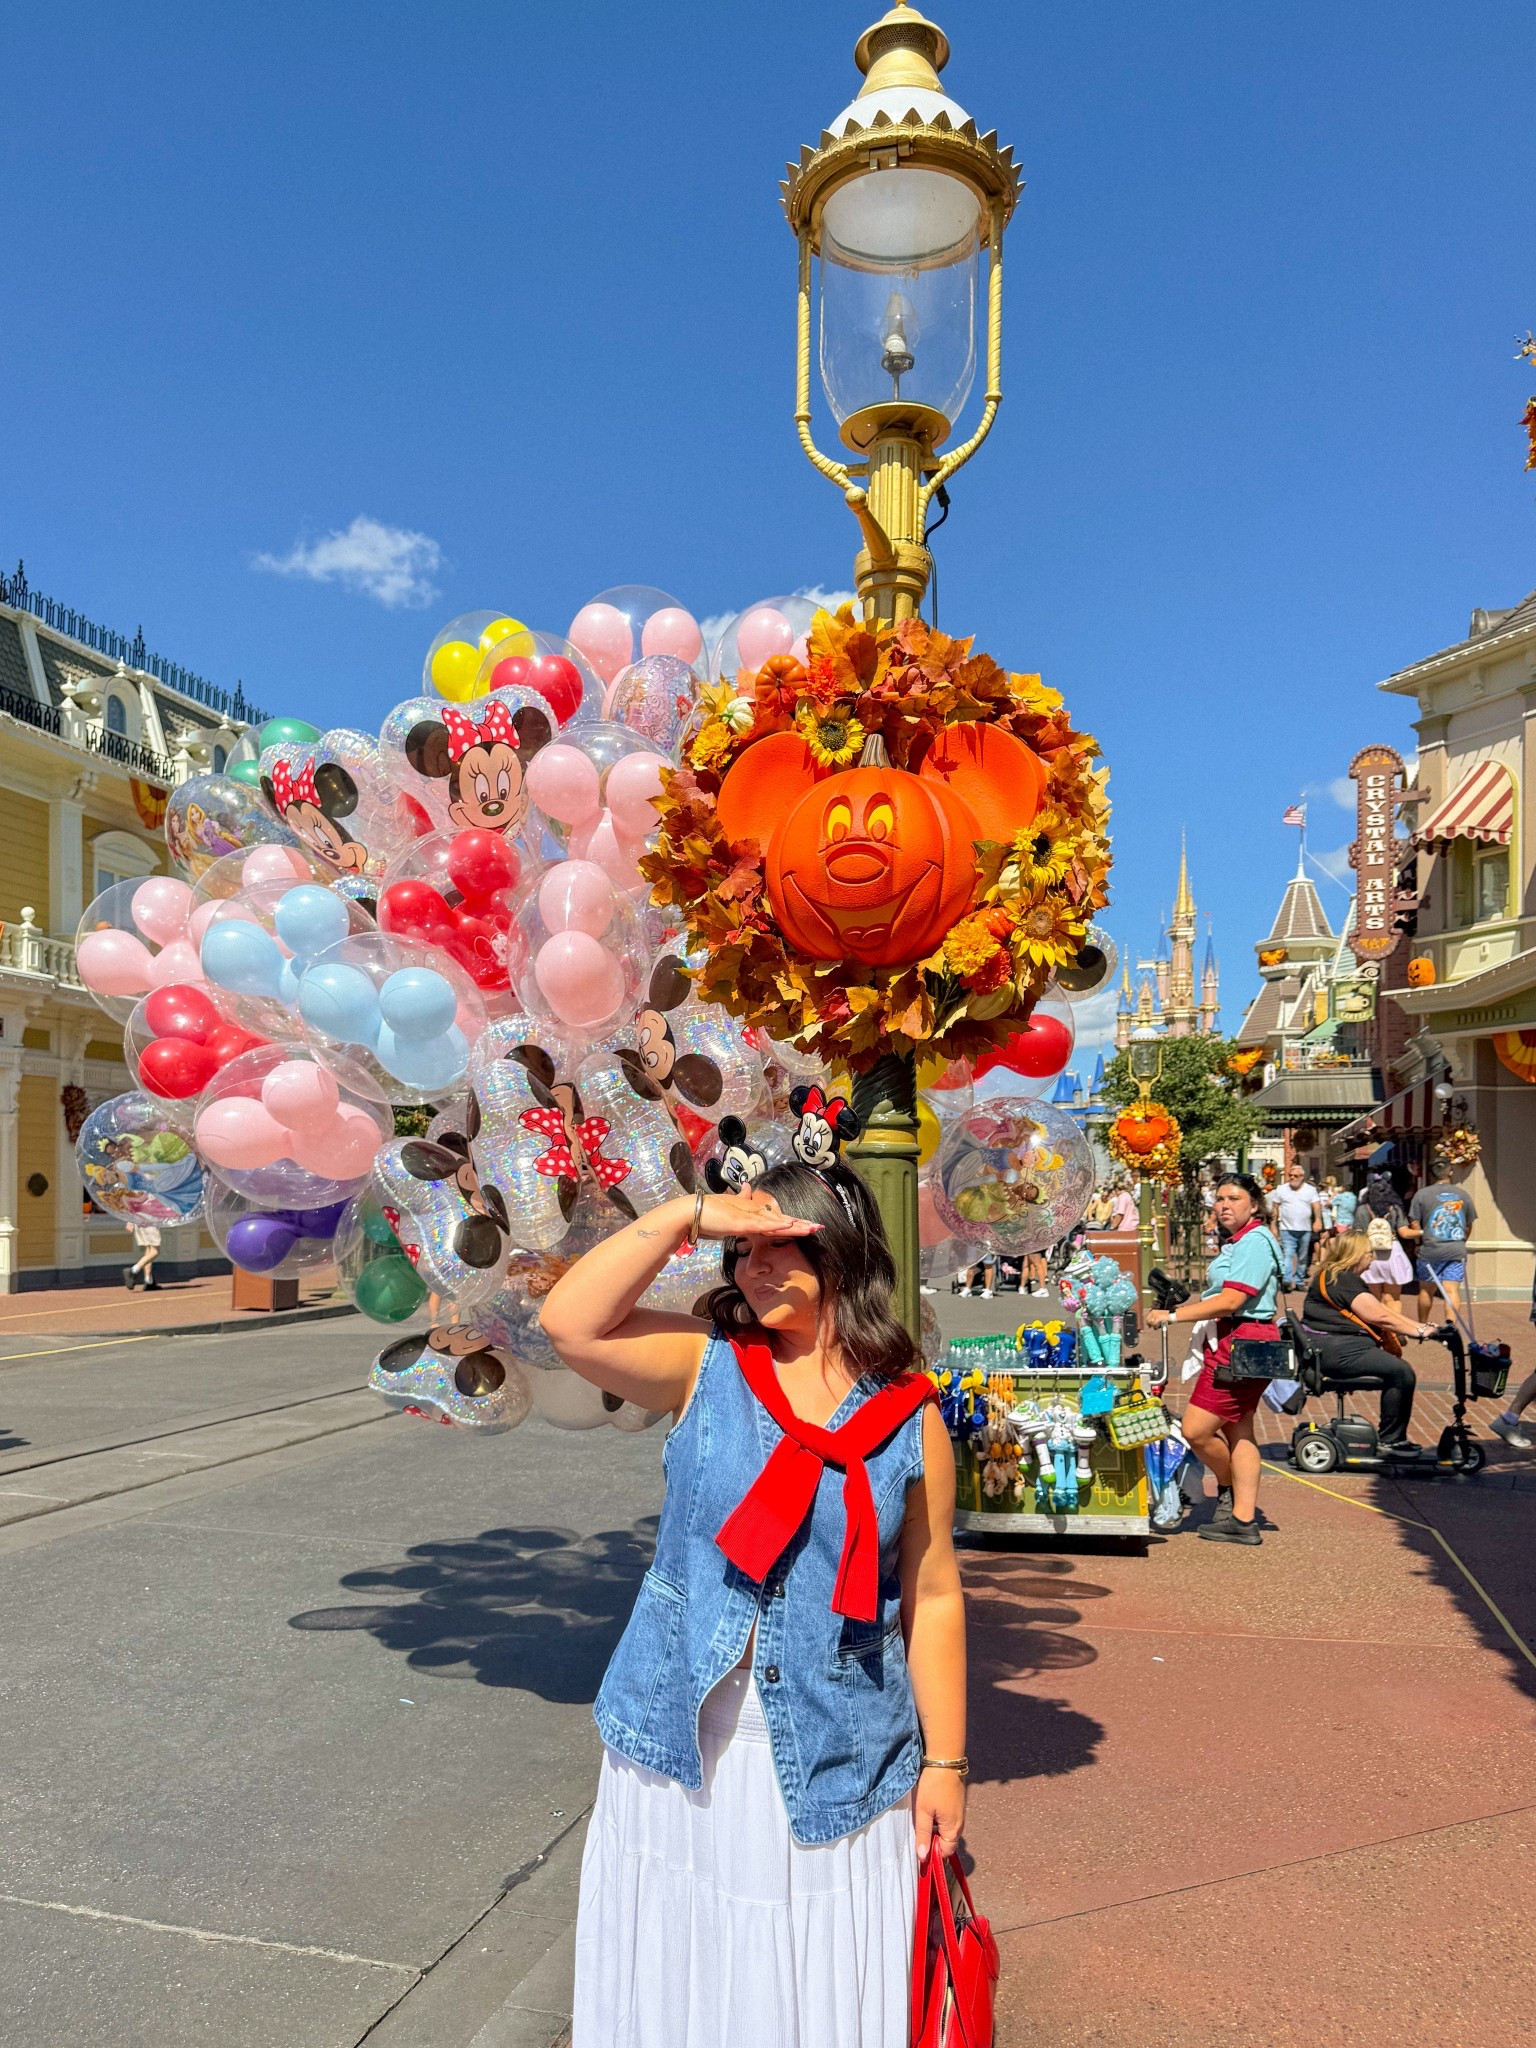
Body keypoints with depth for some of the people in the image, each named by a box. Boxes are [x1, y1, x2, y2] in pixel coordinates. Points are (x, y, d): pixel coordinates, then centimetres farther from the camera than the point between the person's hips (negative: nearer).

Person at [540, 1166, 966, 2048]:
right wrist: (687, 1216, -21)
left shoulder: (910, 1418, -4)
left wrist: (945, 1763, 0)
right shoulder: (706, 1365, -4)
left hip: (839, 1765, -1)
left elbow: (933, 1598, -1)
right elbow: (571, 1324, -19)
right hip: (684, 1745, 1)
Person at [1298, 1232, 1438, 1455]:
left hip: (1346, 1347, 11)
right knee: (1401, 1372, -18)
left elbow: (1382, 1310, 20)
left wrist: (1421, 1327, 11)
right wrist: (1418, 1332, -12)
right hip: (1336, 1350, -11)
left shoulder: (1349, 1279, 23)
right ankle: (1391, 1440, -10)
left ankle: (1394, 1438, 12)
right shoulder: (1339, 1279, -12)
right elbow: (1378, 1315, -18)